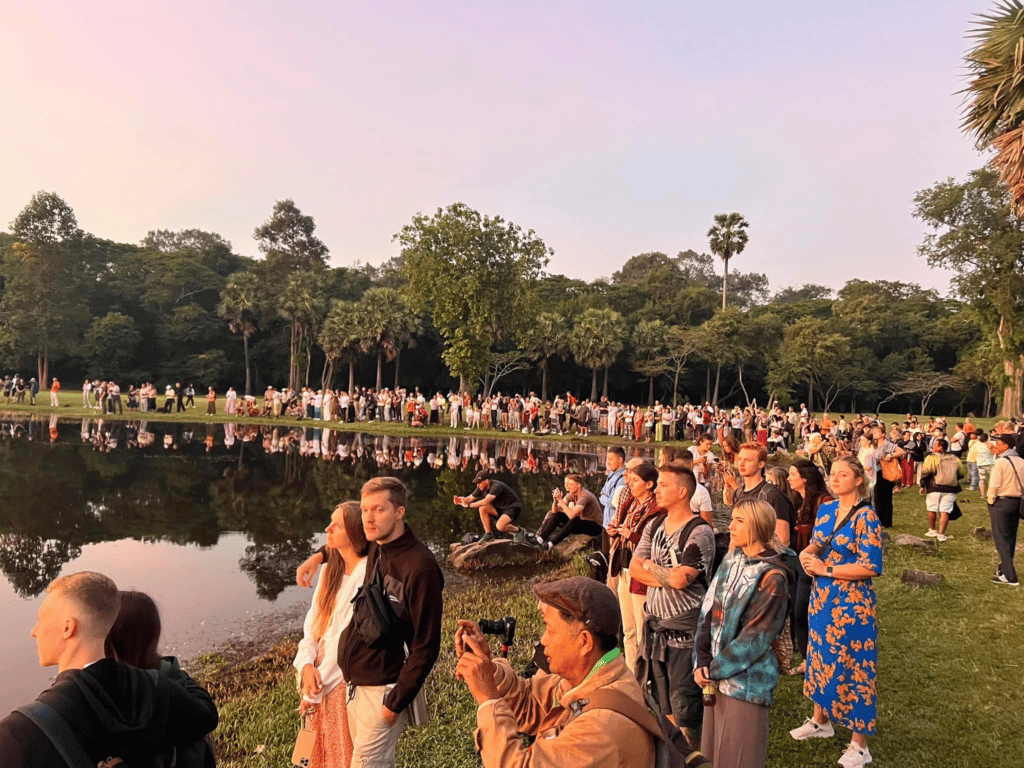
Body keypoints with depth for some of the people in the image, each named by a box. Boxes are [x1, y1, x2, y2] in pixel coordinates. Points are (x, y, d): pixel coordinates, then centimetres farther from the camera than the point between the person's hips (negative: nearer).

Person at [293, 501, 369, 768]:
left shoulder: (366, 575, -22)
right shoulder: (330, 570, 4)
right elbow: (312, 621, 5)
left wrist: (316, 686, -14)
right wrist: (306, 664, -11)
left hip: (346, 681, -7)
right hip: (321, 675, 7)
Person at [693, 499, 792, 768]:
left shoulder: (772, 579, -16)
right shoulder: (731, 560, 5)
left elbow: (756, 638, -17)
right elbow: (708, 611, 4)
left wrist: (714, 669, -12)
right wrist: (702, 662, -6)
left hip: (747, 680, -6)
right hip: (717, 675, 7)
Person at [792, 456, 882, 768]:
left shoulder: (866, 516, -16)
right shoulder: (826, 509, 5)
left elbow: (871, 566, -21)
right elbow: (814, 545, 15)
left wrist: (826, 569, -19)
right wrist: (806, 555, -8)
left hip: (851, 603, -7)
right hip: (822, 598, 7)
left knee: (852, 666, 3)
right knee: (822, 657, 18)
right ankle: (821, 720, 37)